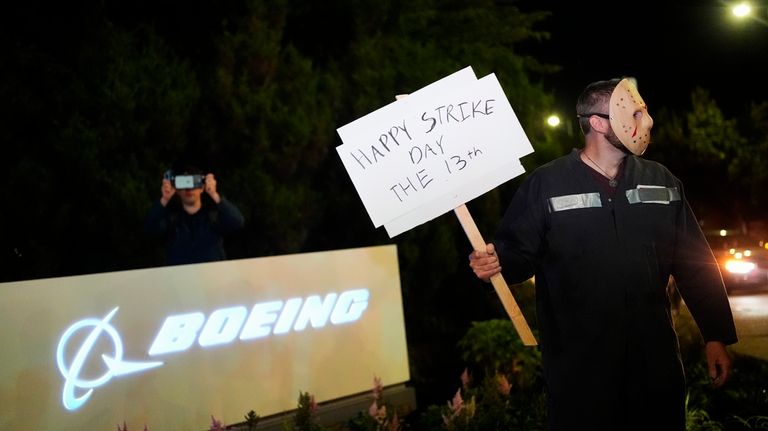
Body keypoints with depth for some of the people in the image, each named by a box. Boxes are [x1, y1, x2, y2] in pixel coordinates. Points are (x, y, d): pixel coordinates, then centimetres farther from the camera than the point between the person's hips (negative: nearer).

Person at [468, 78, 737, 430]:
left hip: (655, 358, 4)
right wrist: (497, 261, -27)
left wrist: (716, 335, 9)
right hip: (577, 365, -4)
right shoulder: (546, 184, -3)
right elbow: (520, 253, -3)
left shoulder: (662, 182, 9)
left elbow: (697, 265, 11)